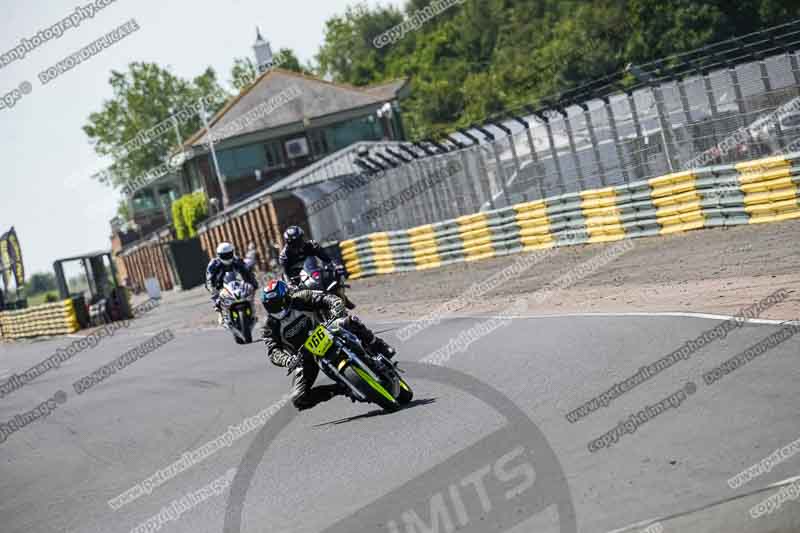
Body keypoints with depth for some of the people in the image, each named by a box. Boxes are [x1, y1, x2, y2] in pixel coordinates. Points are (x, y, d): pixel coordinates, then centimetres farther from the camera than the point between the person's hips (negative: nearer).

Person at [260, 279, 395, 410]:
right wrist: (288, 361, -41)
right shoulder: (269, 326, -9)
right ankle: (339, 389, -5)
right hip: (303, 357, 1)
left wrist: (337, 315, -41)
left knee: (351, 322, -26)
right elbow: (273, 351, -20)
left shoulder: (300, 299, -12)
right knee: (298, 399, -19)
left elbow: (331, 300, -18)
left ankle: (380, 348, -13)